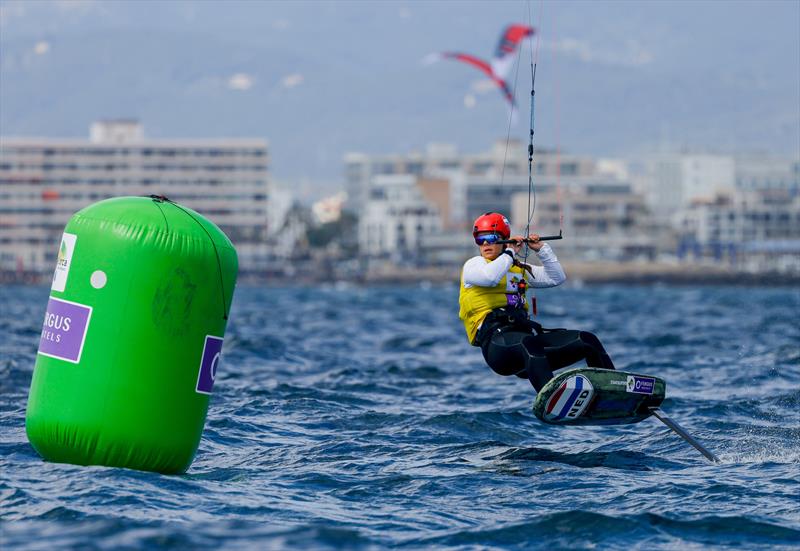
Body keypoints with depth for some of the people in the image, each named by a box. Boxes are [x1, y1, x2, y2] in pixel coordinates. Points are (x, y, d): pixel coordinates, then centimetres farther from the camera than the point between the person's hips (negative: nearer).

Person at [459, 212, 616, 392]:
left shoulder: (519, 268, 29)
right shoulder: (473, 264, 11)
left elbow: (557, 278, 26)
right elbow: (490, 277, -13)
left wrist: (541, 249, 17)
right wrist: (510, 253, 0)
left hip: (526, 332, 7)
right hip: (497, 338, -7)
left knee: (588, 341, -7)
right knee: (530, 344, -43)